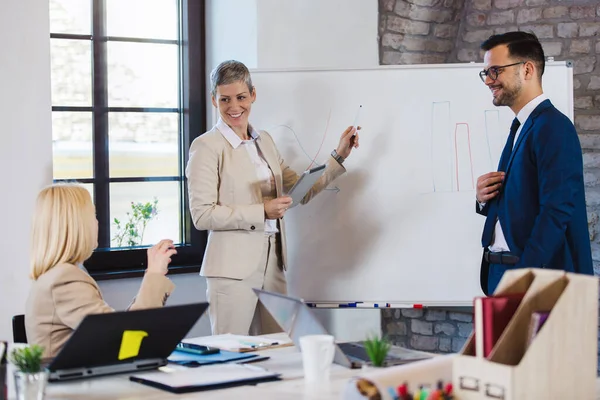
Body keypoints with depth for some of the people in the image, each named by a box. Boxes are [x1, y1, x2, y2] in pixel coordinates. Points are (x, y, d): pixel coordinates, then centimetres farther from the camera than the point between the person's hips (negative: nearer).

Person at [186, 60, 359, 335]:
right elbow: (202, 215, -14)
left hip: (272, 264, 7)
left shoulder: (264, 141, 14)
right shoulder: (207, 146, -7)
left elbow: (303, 191, 19)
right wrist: (262, 211, -16)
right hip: (233, 268, -7)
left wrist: (339, 156, 12)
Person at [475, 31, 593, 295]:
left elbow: (557, 211, -21)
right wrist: (485, 199, -1)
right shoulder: (521, 127, 15)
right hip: (502, 273, 9)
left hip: (539, 275, -9)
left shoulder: (554, 127, -14)